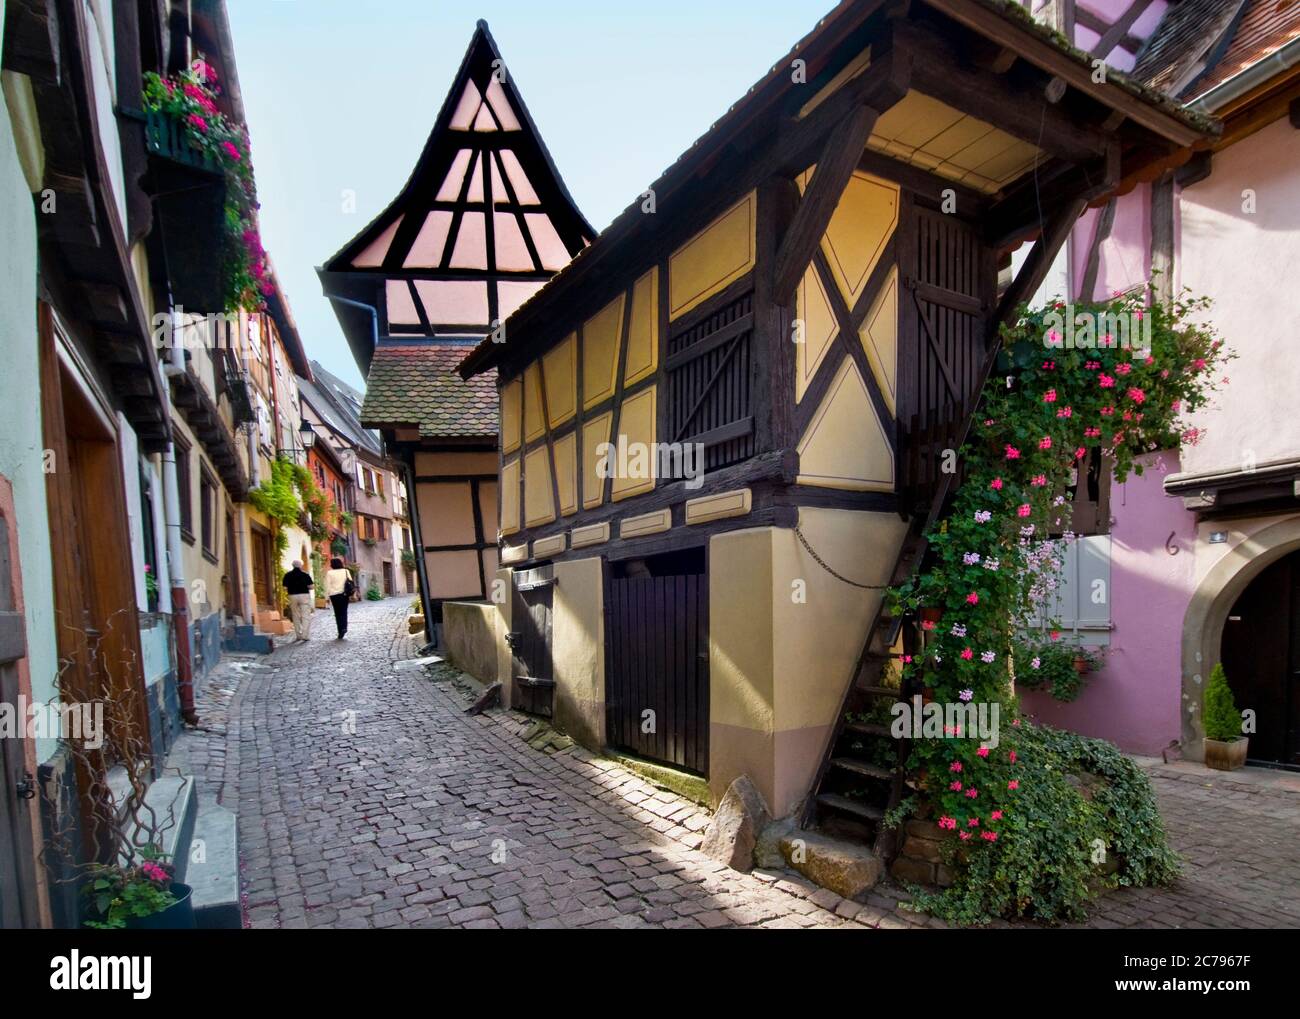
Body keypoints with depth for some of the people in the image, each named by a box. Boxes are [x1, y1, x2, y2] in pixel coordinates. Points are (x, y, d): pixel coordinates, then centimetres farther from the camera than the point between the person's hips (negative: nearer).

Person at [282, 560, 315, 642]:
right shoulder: (305, 574, -5)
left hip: (293, 596, 3)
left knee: (296, 617, 13)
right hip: (304, 595, -3)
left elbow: (285, 588, 0)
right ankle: (305, 635, -7)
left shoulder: (287, 575, 2)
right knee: (306, 616, 1)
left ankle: (298, 635, 18)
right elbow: (311, 587, -8)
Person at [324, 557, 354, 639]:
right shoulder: (346, 571, 3)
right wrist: (351, 595, 9)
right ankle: (344, 628, -13)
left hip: (334, 595, -1)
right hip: (344, 594, 2)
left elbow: (328, 586, -4)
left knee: (338, 613, 6)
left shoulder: (329, 573, -4)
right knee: (344, 612, 8)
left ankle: (340, 631, 3)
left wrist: (327, 597, 2)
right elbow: (351, 584, 3)